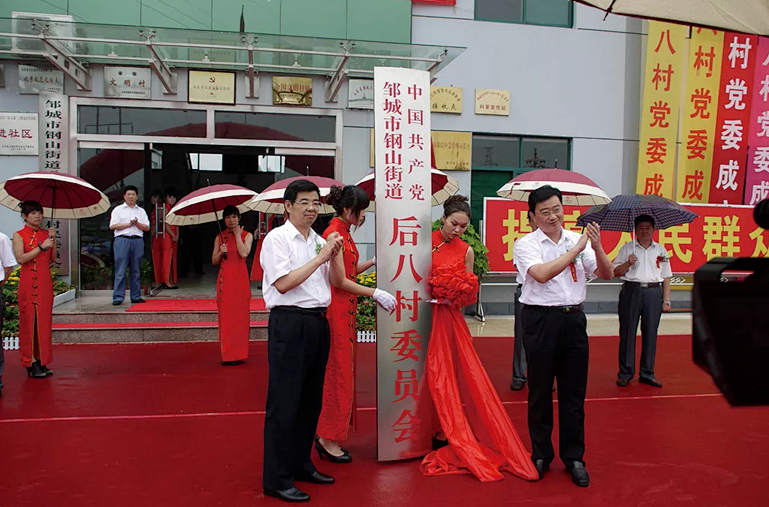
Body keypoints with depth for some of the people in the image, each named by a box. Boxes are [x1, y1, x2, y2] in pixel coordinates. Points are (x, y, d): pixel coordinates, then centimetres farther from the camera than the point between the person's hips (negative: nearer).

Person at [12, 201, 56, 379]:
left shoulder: (46, 233, 11)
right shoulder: (19, 235, 0)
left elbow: (53, 258, 5)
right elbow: (21, 258, -13)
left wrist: (53, 240, -6)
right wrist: (41, 247, -17)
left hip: (45, 282, 4)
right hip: (28, 283, -4)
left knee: (44, 320, 6)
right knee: (29, 321, -2)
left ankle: (42, 360, 13)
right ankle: (31, 363, 4)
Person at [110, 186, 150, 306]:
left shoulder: (141, 211, 17)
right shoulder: (118, 210, 9)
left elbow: (146, 227, 9)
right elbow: (113, 226, -3)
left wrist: (137, 223, -7)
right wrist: (129, 224, -6)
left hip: (137, 241, 3)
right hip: (122, 240, -3)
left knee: (136, 271, 6)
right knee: (120, 271, -6)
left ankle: (136, 296, 12)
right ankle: (118, 297, -5)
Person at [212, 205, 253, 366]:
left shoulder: (246, 235, 5)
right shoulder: (220, 237, 10)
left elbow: (244, 253, -13)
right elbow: (214, 261, 9)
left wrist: (237, 235, -6)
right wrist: (220, 252, -10)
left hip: (240, 278, -1)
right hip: (225, 279, 2)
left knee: (240, 314, -1)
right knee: (225, 315, -1)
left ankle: (238, 353, 7)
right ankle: (227, 354, 5)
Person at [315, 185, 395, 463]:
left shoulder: (344, 232, 14)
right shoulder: (334, 234, -16)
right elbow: (339, 280, -18)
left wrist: (374, 261, 8)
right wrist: (375, 293, -16)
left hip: (346, 309, 10)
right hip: (336, 308, -10)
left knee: (342, 371, 13)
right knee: (337, 372, -2)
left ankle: (327, 435, 23)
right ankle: (328, 439, 11)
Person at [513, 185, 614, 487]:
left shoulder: (578, 241, 7)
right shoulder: (525, 244, -4)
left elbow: (607, 275, 4)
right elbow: (542, 274, -21)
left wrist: (597, 246, -13)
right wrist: (576, 248, -16)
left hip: (574, 319, 3)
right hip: (541, 320, -3)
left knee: (574, 391, 10)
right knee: (540, 391, 9)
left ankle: (574, 457, 24)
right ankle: (541, 455, 25)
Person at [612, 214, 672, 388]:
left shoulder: (661, 250, 12)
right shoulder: (627, 248, 6)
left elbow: (666, 278, 12)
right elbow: (616, 272, 4)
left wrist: (666, 301, 6)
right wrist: (628, 263, -14)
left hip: (653, 293, 2)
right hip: (631, 291, -2)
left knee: (650, 333, 4)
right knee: (627, 332, 1)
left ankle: (647, 374, 15)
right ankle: (625, 373, 10)